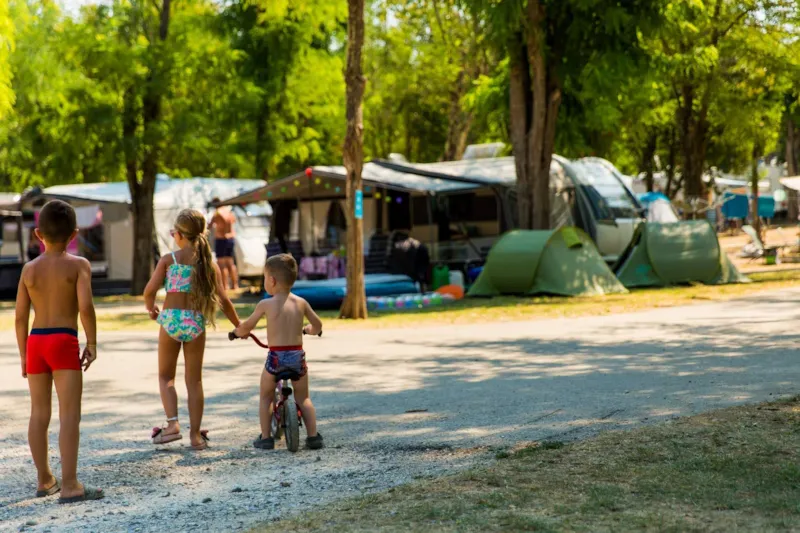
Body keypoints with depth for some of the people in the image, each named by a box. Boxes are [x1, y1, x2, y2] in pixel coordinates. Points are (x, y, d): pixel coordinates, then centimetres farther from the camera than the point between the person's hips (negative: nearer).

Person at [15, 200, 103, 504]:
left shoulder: (29, 269, 7)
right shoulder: (78, 265, -4)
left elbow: (20, 316, 6)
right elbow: (85, 307, -17)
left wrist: (24, 355, 15)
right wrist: (92, 343, -5)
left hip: (35, 342, 5)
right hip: (64, 342, -5)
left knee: (39, 413, 14)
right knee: (70, 414, -7)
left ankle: (44, 479, 25)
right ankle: (69, 486, -13)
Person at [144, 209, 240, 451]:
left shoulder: (169, 259, -2)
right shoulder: (209, 264, 3)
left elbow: (150, 289, -10)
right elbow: (223, 299, 1)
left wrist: (150, 307, 11)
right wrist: (239, 326, 11)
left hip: (171, 319, -2)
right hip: (196, 322, 2)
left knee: (166, 376, 14)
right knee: (194, 380, 11)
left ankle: (172, 424, -3)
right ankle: (195, 434, 11)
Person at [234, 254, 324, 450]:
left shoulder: (265, 304, -5)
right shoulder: (301, 303, 3)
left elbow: (247, 326, 7)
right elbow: (317, 326, 13)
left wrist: (239, 332, 29)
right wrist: (307, 329, 35)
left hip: (276, 357, -3)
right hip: (297, 356, 3)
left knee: (266, 397, 16)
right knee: (303, 398, 18)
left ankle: (265, 437, 11)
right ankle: (313, 436, 10)